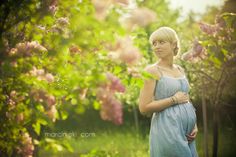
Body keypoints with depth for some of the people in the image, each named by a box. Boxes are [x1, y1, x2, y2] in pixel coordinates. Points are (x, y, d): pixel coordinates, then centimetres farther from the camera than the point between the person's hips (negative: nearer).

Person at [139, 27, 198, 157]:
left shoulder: (180, 70, 12)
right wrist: (174, 100, -11)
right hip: (167, 130, -7)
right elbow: (144, 108, -14)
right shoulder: (152, 71, -8)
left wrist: (194, 125, 7)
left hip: (186, 132, 7)